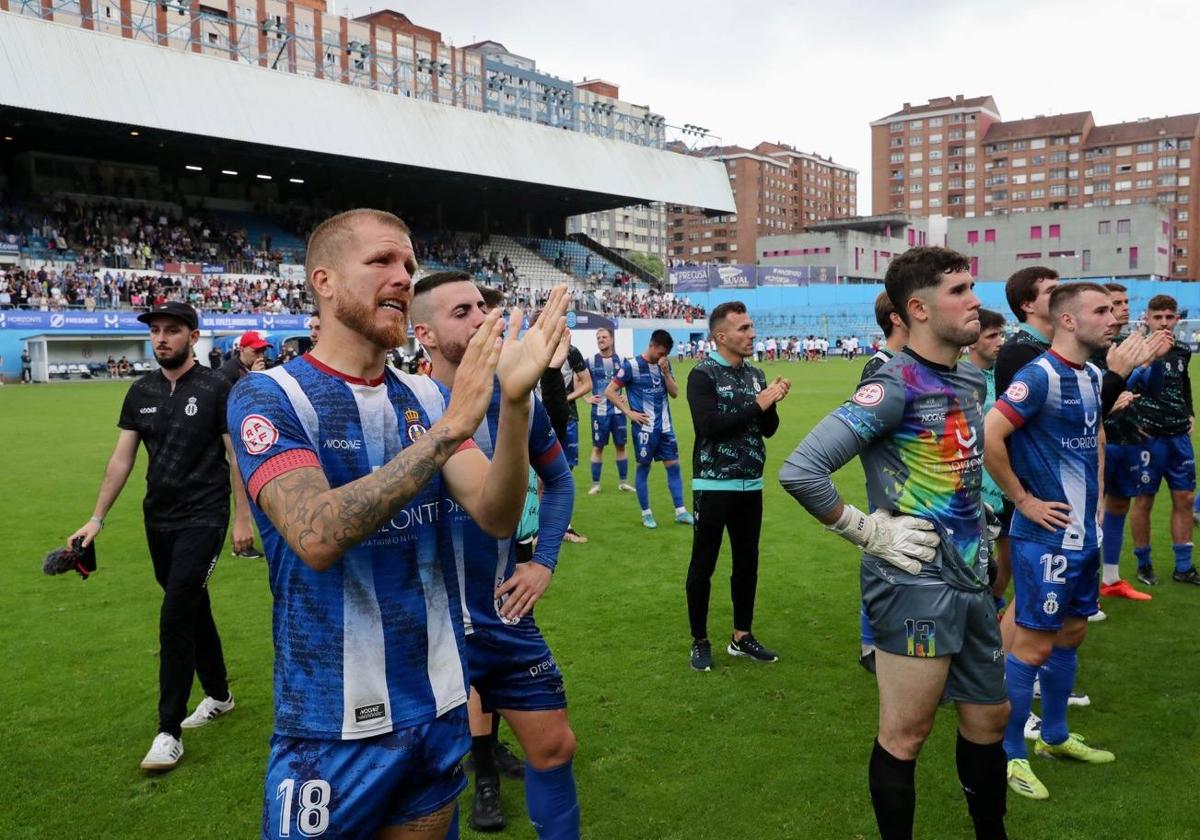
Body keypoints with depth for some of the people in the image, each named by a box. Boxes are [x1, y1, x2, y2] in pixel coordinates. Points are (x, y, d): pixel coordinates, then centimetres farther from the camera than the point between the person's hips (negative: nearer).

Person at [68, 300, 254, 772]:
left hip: (202, 518, -6)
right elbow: (122, 458, 8)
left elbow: (237, 455, -7)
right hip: (158, 519, 6)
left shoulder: (215, 390, -9)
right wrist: (96, 518, 4)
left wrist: (242, 518, -9)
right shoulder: (141, 393, 6)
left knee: (176, 617, -10)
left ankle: (169, 731, 0)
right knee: (193, 609, 17)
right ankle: (218, 696, 35)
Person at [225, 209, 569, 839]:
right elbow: (317, 536, -27)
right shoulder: (267, 397, -12)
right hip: (333, 725, -5)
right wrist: (449, 427, -30)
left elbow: (497, 516, -8)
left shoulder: (425, 398, 3)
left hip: (440, 708, 5)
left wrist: (515, 401, -23)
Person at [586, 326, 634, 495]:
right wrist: (586, 398, -3)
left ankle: (623, 481, 18)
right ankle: (595, 484, 11)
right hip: (599, 410, -2)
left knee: (620, 445, 7)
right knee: (597, 447, 3)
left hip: (618, 409, 2)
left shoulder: (621, 360, 3)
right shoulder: (590, 362, -3)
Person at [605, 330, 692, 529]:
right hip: (645, 428, -5)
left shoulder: (664, 365, 7)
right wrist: (629, 413, -11)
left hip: (665, 426, 5)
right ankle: (646, 513, 15)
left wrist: (666, 372, -9)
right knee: (643, 468, 4)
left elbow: (674, 393, 5)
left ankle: (680, 511, 11)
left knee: (673, 465, 5)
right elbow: (609, 391, -8)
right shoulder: (631, 366, -10)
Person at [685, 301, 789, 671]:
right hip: (714, 485, -6)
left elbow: (769, 429, 9)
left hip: (750, 486, 6)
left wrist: (772, 404, -11)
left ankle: (741, 637, 27)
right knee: (703, 565, 4)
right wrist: (757, 405, -18)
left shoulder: (756, 374, 9)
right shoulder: (703, 375, -10)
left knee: (747, 562, 14)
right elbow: (709, 426, -22)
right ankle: (700, 641, 17)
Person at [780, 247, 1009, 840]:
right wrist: (870, 533, -18)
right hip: (915, 584, -8)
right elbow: (800, 471, -27)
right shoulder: (896, 386, -19)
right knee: (905, 737, 5)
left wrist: (977, 524, 15)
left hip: (972, 579, 9)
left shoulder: (972, 380, 7)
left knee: (989, 718, 21)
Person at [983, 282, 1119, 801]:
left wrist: (1094, 492, 16)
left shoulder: (1093, 375, 9)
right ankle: (1009, 753, 14)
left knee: (1071, 634, 18)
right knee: (1034, 644, -1)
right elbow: (989, 436, -27)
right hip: (1046, 535, -9)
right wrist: (1023, 500, -18)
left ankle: (1055, 736, 35)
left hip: (1083, 533, 9)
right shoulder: (1040, 375, -18)